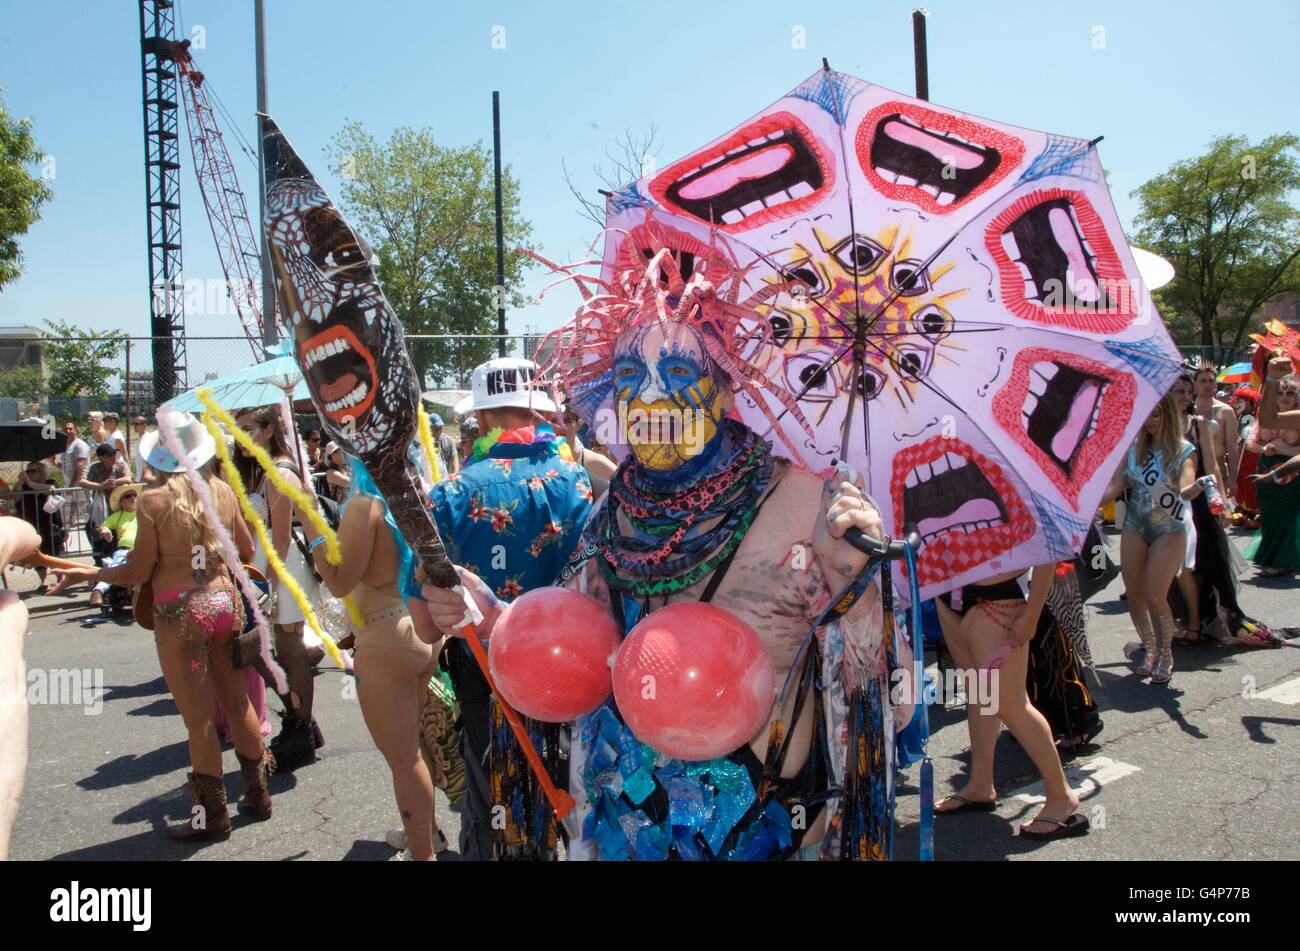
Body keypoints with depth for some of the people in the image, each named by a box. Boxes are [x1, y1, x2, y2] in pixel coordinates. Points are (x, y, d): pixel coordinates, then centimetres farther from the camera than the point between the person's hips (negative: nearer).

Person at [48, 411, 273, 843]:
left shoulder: (153, 500, -12)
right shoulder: (222, 490, 1)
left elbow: (140, 572, -8)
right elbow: (247, 550, 10)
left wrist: (88, 574, 6)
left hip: (179, 613, -5)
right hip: (224, 601, 5)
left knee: (199, 718, 5)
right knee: (237, 701, 16)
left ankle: (212, 815, 17)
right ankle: (257, 793, 28)